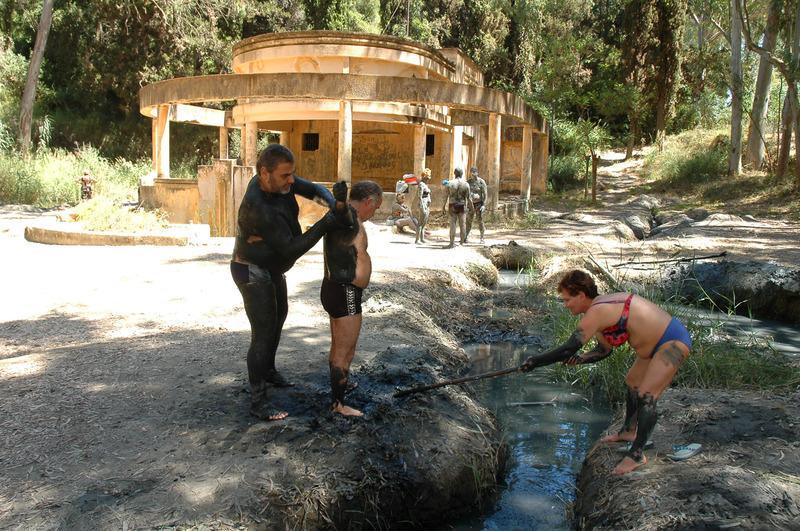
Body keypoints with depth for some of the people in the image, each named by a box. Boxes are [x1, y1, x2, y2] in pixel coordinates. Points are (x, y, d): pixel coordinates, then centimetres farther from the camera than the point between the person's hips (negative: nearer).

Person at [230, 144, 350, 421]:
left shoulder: (277, 179, -12)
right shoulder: (258, 208, -35)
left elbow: (312, 188, -6)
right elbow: (290, 249, -33)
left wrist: (334, 205, -27)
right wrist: (325, 224, -38)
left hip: (272, 268, 10)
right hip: (252, 272, -10)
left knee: (279, 315, 24)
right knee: (263, 334, -8)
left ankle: (268, 370, 44)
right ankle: (257, 402, 1)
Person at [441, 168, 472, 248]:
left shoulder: (449, 183, -4)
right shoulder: (466, 184, -2)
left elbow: (446, 196, -1)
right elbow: (468, 197, -1)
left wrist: (444, 206, 8)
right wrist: (470, 206, 11)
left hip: (453, 206, 0)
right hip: (462, 206, 1)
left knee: (453, 225, 1)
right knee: (462, 225, 6)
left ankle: (452, 244, -2)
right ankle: (462, 243, 10)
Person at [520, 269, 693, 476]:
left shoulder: (596, 312, -26)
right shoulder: (603, 306, 5)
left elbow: (568, 349, -28)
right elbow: (604, 350, 12)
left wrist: (535, 361, -20)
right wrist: (580, 359, -4)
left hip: (673, 343, -11)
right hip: (660, 342, 11)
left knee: (646, 396, -15)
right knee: (633, 382, 23)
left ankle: (637, 454, -5)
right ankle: (628, 431, 41)